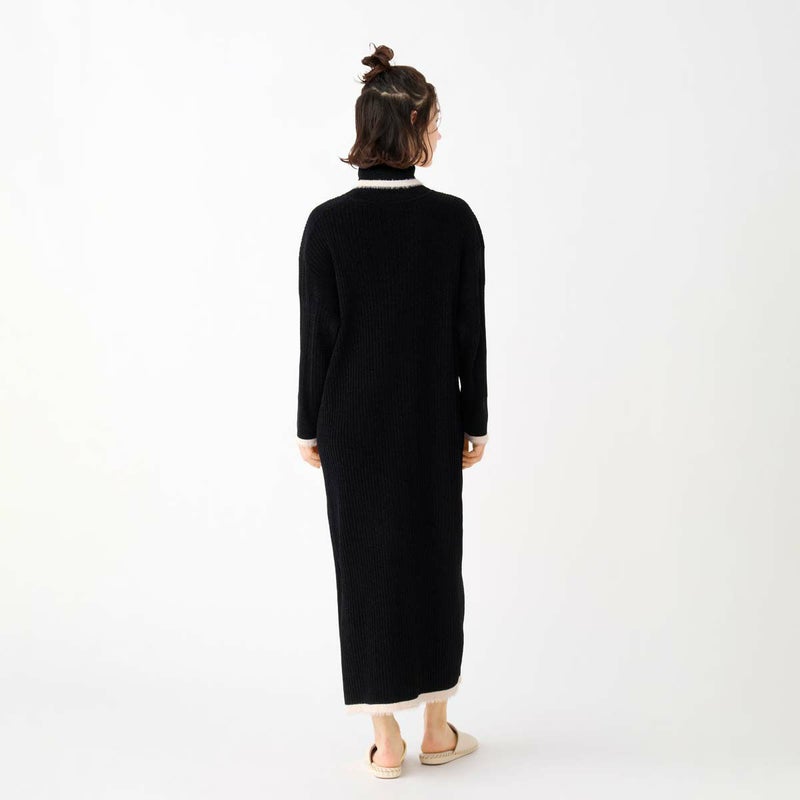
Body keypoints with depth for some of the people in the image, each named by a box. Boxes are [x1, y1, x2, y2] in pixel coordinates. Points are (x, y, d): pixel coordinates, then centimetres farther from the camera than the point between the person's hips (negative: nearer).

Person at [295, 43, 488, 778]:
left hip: (352, 416, 0)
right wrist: (475, 421, 6)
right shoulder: (456, 219, -9)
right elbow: (470, 332, -5)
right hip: (429, 415, 1)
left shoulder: (328, 222, -10)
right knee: (434, 558, 13)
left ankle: (387, 742, 14)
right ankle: (437, 731, 24)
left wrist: (310, 426, 4)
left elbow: (318, 335, -7)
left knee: (366, 561, 7)